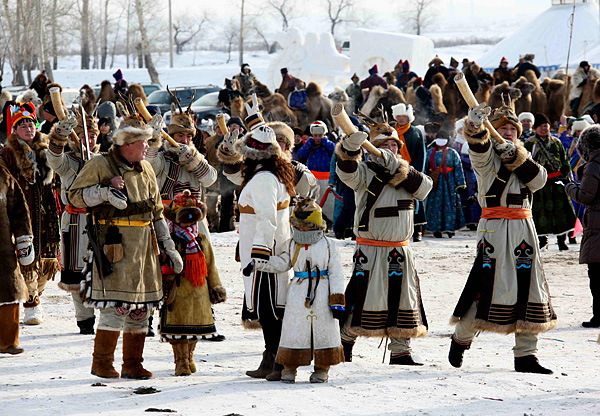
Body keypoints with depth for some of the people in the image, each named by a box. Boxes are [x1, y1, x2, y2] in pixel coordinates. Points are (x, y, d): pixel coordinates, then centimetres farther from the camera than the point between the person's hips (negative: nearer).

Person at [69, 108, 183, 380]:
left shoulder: (145, 170, 16)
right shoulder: (101, 166, -4)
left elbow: (157, 212, 21)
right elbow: (75, 196, -6)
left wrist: (168, 247, 18)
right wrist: (104, 191, -20)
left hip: (145, 244, 7)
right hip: (114, 243, -7)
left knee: (141, 307, 7)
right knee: (117, 304, -12)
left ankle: (132, 364, 16)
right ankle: (101, 363, -1)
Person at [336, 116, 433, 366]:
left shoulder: (407, 173, 10)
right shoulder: (366, 172, -4)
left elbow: (424, 187, -9)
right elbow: (347, 171, -25)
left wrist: (397, 167, -21)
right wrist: (350, 148, -47)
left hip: (400, 252, 5)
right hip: (370, 251, -5)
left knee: (403, 299, 8)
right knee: (363, 298, -5)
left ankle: (400, 352, 16)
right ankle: (344, 342, 14)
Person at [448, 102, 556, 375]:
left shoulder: (523, 156, 19)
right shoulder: (486, 156, 1)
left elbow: (539, 180, 0)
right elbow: (477, 145, -23)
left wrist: (516, 157, -12)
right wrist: (476, 124, -44)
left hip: (524, 229, 6)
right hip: (495, 230, -6)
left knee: (529, 288, 4)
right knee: (490, 288, -10)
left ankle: (526, 356, 9)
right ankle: (461, 339, 13)